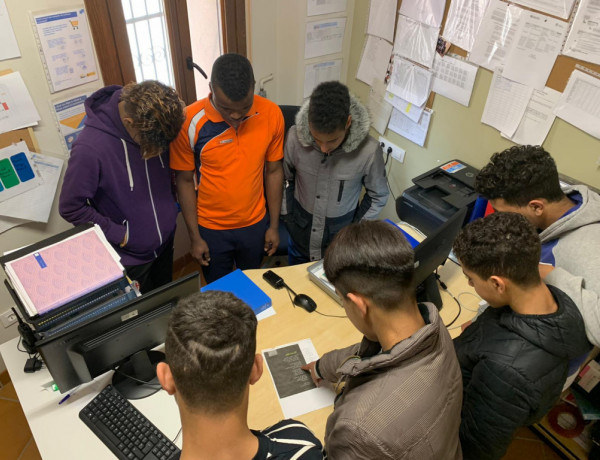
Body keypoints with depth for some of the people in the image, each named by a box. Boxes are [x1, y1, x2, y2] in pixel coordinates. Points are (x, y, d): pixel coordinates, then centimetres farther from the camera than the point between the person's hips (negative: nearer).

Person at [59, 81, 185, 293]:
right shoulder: (89, 148, -30)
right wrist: (119, 235, -17)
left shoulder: (156, 126, -13)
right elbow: (70, 208, -19)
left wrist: (170, 204, -1)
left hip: (165, 241, 5)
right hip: (129, 258, -5)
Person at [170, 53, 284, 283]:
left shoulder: (271, 114, -15)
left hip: (255, 224, 2)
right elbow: (185, 181, -10)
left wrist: (274, 225, 1)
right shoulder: (189, 121, -21)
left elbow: (274, 171, -4)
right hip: (211, 229, -1)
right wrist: (194, 237, -6)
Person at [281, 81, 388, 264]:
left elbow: (377, 196, -7)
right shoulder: (295, 137, -21)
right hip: (300, 233, 2)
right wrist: (287, 216, -2)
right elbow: (284, 179, -2)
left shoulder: (368, 150, -25)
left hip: (340, 240, -2)